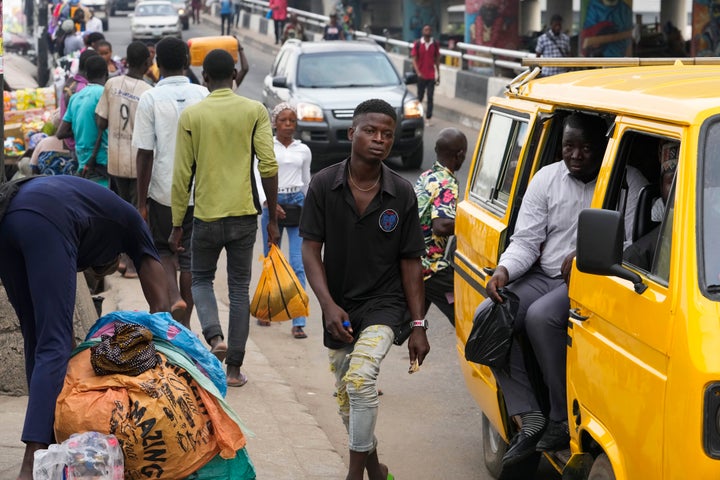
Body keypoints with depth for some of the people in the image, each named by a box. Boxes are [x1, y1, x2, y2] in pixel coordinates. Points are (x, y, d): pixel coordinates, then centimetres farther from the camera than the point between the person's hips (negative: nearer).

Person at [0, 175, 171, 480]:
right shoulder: (129, 221, 31)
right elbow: (160, 304, 28)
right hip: (45, 222, -6)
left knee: (36, 340, 18)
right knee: (53, 346, -7)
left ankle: (53, 443, 20)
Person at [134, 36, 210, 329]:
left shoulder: (150, 99, -9)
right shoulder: (203, 96, -2)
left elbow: (145, 153, -10)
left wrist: (141, 201, -4)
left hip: (163, 190, -2)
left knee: (162, 249, 17)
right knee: (190, 255, 11)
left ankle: (174, 297, -8)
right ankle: (184, 322, 15)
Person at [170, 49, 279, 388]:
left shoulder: (191, 115, -1)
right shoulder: (255, 111, -1)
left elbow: (182, 174, -1)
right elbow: (268, 166, -6)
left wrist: (177, 225, 6)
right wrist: (273, 218, 2)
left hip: (206, 214, 0)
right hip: (243, 215, 1)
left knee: (201, 280, 20)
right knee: (239, 289, 10)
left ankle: (214, 336, -6)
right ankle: (234, 368, 10)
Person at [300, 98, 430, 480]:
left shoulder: (402, 194, -5)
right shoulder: (324, 185, -6)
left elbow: (410, 262, 0)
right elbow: (311, 250, -6)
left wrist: (419, 325, -2)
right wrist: (329, 305, -18)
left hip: (383, 304, -3)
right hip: (338, 309, 3)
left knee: (360, 377, -25)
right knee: (347, 396, 13)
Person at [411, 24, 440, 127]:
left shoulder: (435, 44, 2)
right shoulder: (417, 44, -2)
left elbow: (437, 60, 8)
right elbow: (414, 59, -4)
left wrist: (438, 74, 8)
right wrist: (418, 72, -17)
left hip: (431, 75, 1)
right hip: (421, 75, -1)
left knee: (430, 97, -3)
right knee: (420, 97, 10)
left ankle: (428, 118, -1)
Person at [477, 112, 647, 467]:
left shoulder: (629, 183, -4)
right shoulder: (546, 178, 10)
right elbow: (525, 240, 8)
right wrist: (503, 270, -11)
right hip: (545, 277, 6)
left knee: (541, 317, -33)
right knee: (488, 315, -17)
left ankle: (565, 421, -20)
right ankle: (529, 417, -16)